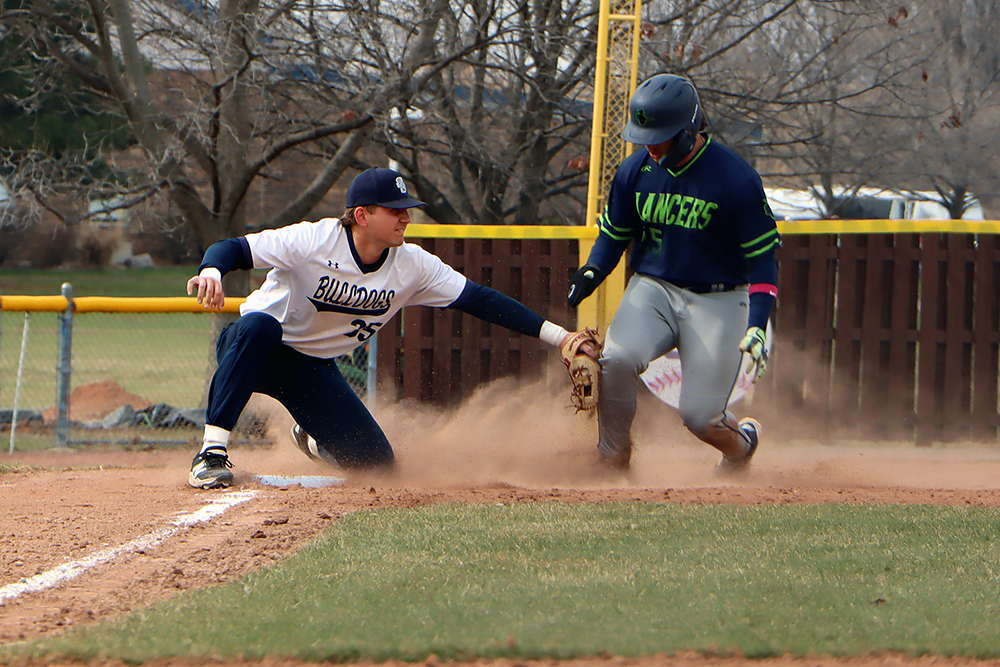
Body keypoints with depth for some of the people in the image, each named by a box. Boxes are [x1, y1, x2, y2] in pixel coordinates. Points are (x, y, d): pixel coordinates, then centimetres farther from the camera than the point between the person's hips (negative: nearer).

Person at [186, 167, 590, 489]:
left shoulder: (412, 265, -9)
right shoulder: (313, 241, -24)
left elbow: (479, 300, -8)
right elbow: (233, 250, -26)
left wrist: (557, 336, -13)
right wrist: (211, 272, -51)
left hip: (314, 369, 5)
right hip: (253, 348, -5)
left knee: (377, 465, -5)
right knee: (259, 325, -42)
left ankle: (313, 439, 31)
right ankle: (213, 451, -39)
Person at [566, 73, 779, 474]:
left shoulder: (736, 180, -15)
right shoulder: (635, 171, -2)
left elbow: (763, 257, -10)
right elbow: (613, 234, 12)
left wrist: (757, 325, -21)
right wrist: (591, 272, -9)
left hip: (717, 302, -3)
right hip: (652, 289, 3)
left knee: (700, 415, -9)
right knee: (617, 358, -28)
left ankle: (741, 445, 29)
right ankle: (612, 461, -6)